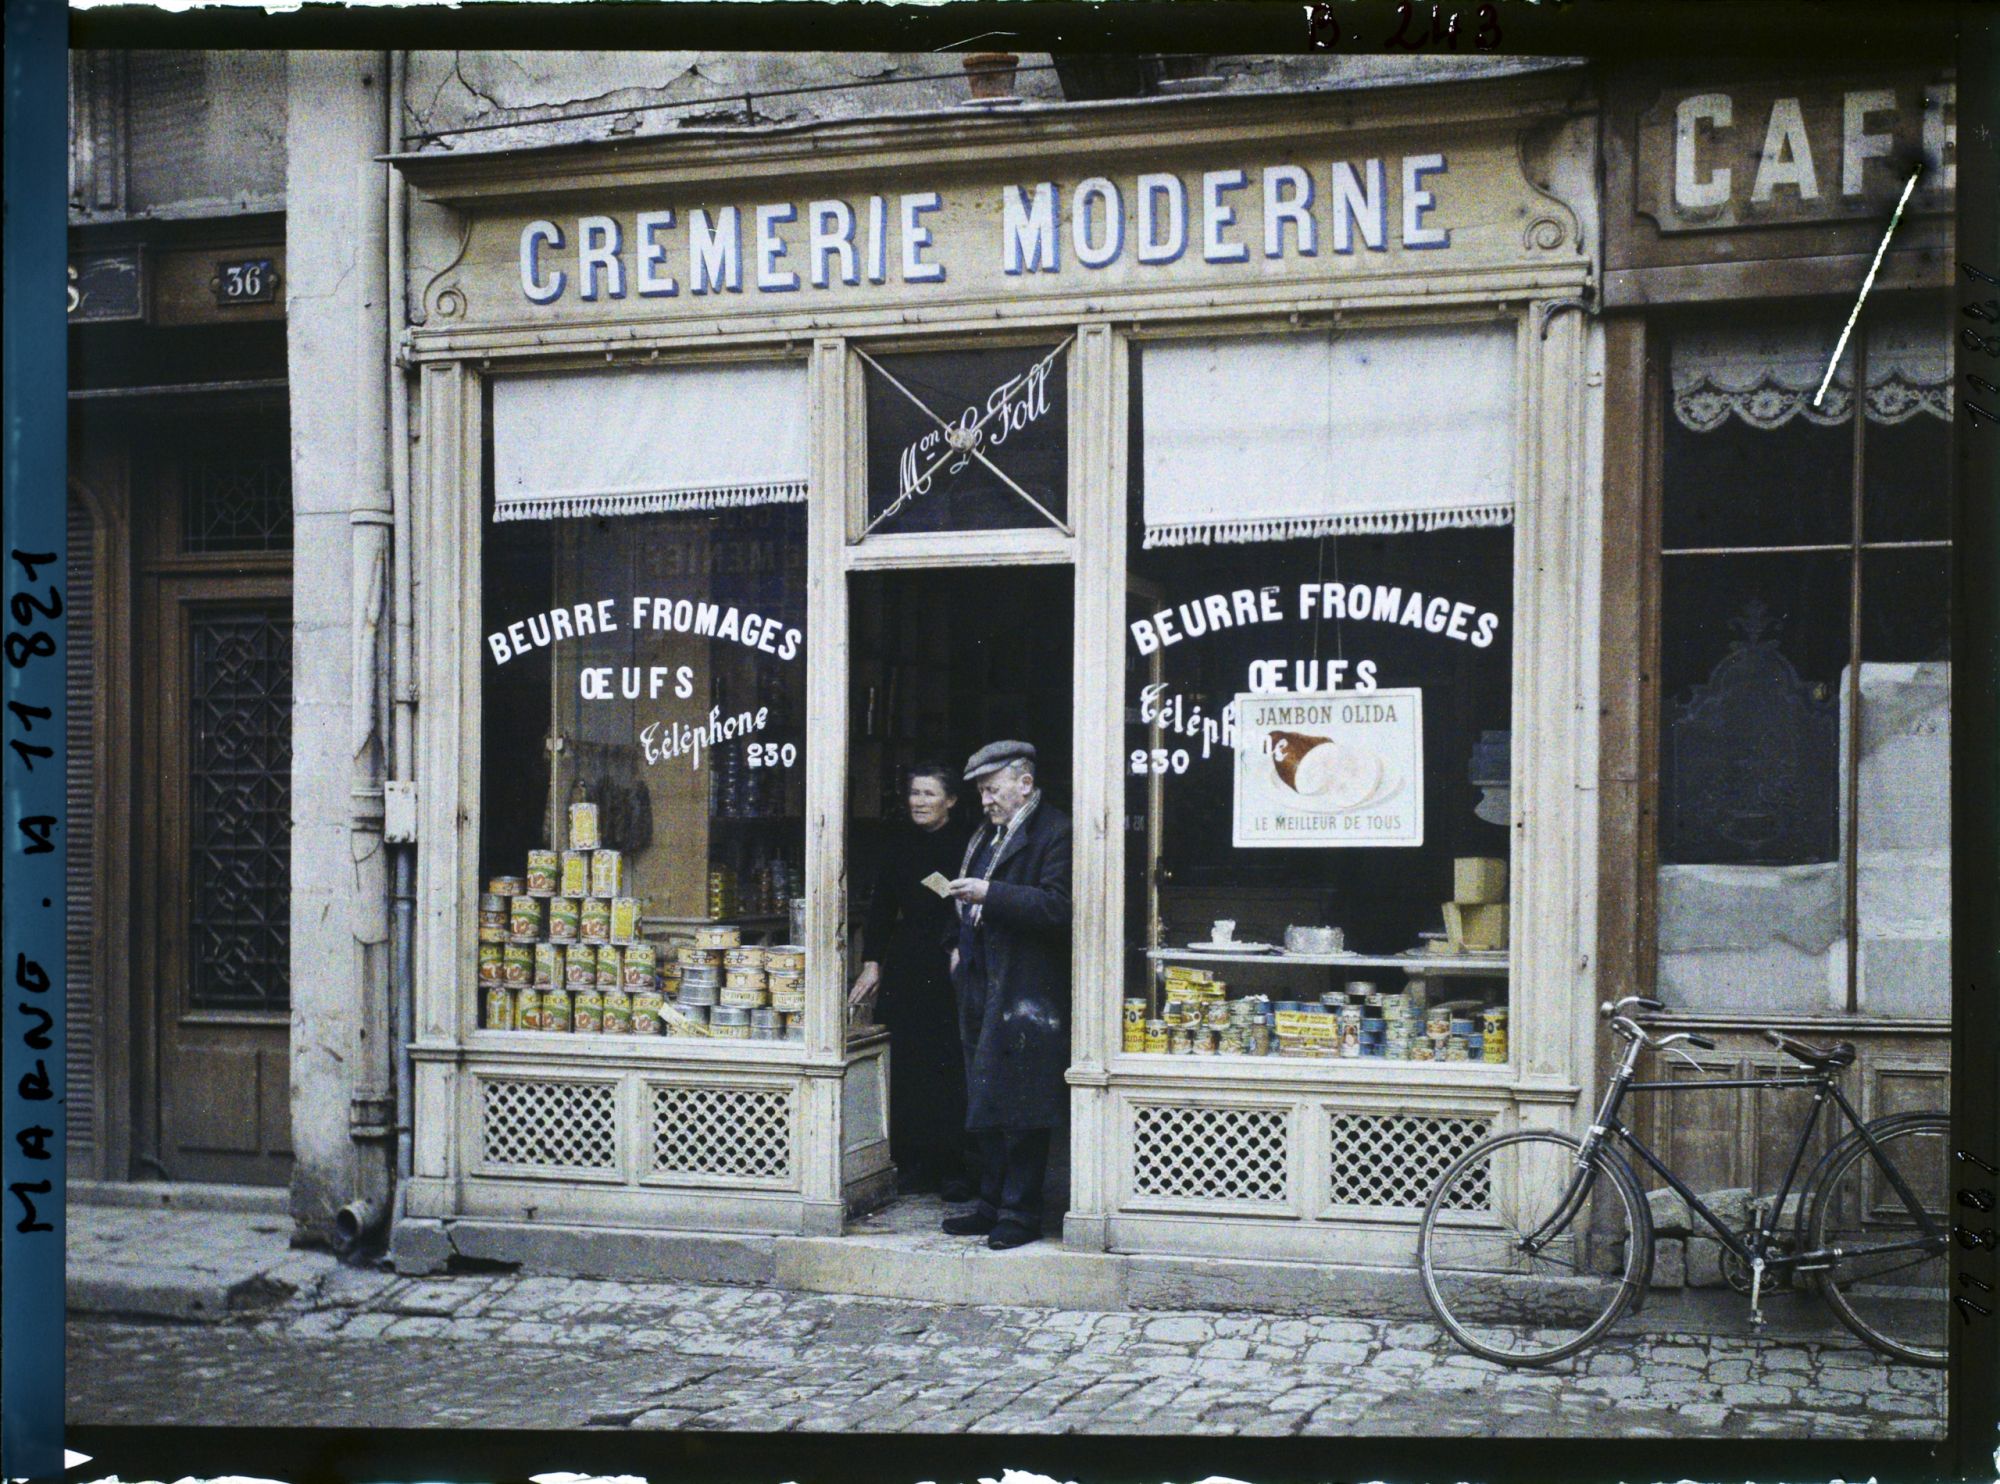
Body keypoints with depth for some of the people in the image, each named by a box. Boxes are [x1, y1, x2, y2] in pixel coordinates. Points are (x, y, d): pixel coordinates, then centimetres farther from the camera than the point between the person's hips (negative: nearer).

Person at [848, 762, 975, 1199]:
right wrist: (872, 963, 7)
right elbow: (881, 906, 12)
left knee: (952, 1067, -4)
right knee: (907, 1065, 4)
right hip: (906, 963, 4)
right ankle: (914, 1163, 12)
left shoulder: (966, 843, -2)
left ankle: (953, 1168, 2)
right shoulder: (899, 843, 11)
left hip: (952, 966, -4)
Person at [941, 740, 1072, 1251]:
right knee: (985, 1105, 13)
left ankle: (1020, 1212, 5)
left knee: (1020, 1108, -4)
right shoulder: (987, 835, 19)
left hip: (1027, 993, -9)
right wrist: (960, 945, 17)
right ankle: (992, 1204, 22)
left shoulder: (1055, 834, -10)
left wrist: (988, 893, -23)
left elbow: (1057, 906, -21)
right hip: (982, 988, 9)